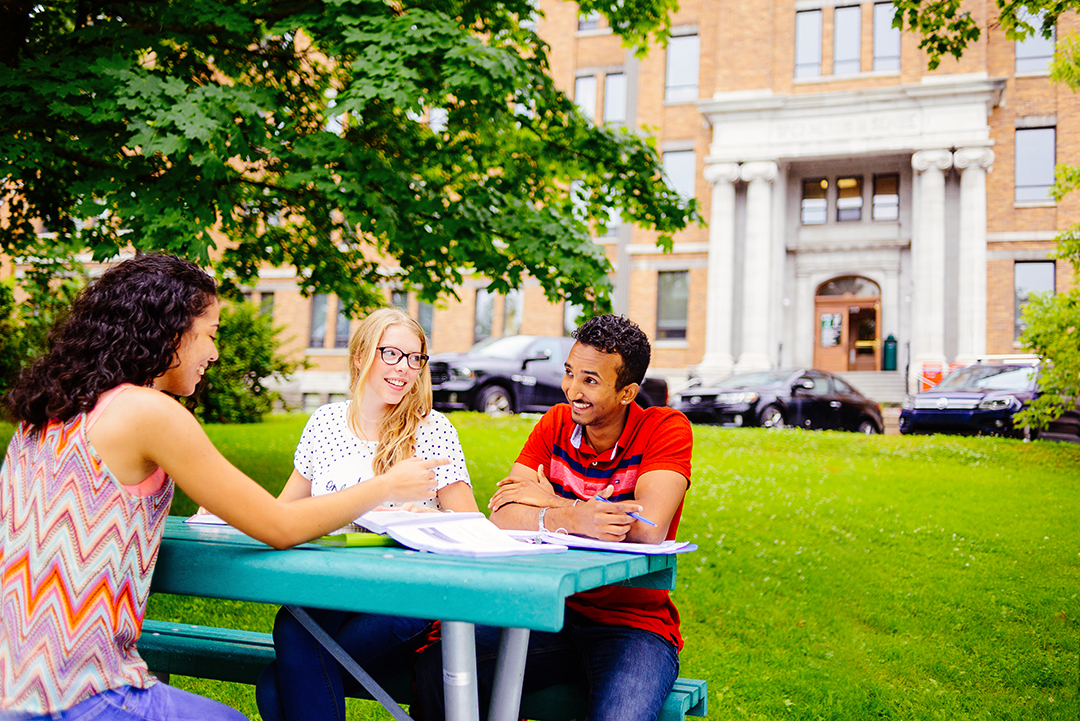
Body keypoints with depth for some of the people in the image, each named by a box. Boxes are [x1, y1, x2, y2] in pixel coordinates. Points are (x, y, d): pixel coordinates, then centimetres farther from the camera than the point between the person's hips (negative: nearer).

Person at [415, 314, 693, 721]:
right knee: (437, 667, -20)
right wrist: (569, 520, -27)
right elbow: (501, 518, -6)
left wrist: (549, 503, -10)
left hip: (633, 624, -3)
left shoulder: (667, 428, -6)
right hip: (552, 613, 4)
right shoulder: (556, 424, 6)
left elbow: (648, 529, -23)